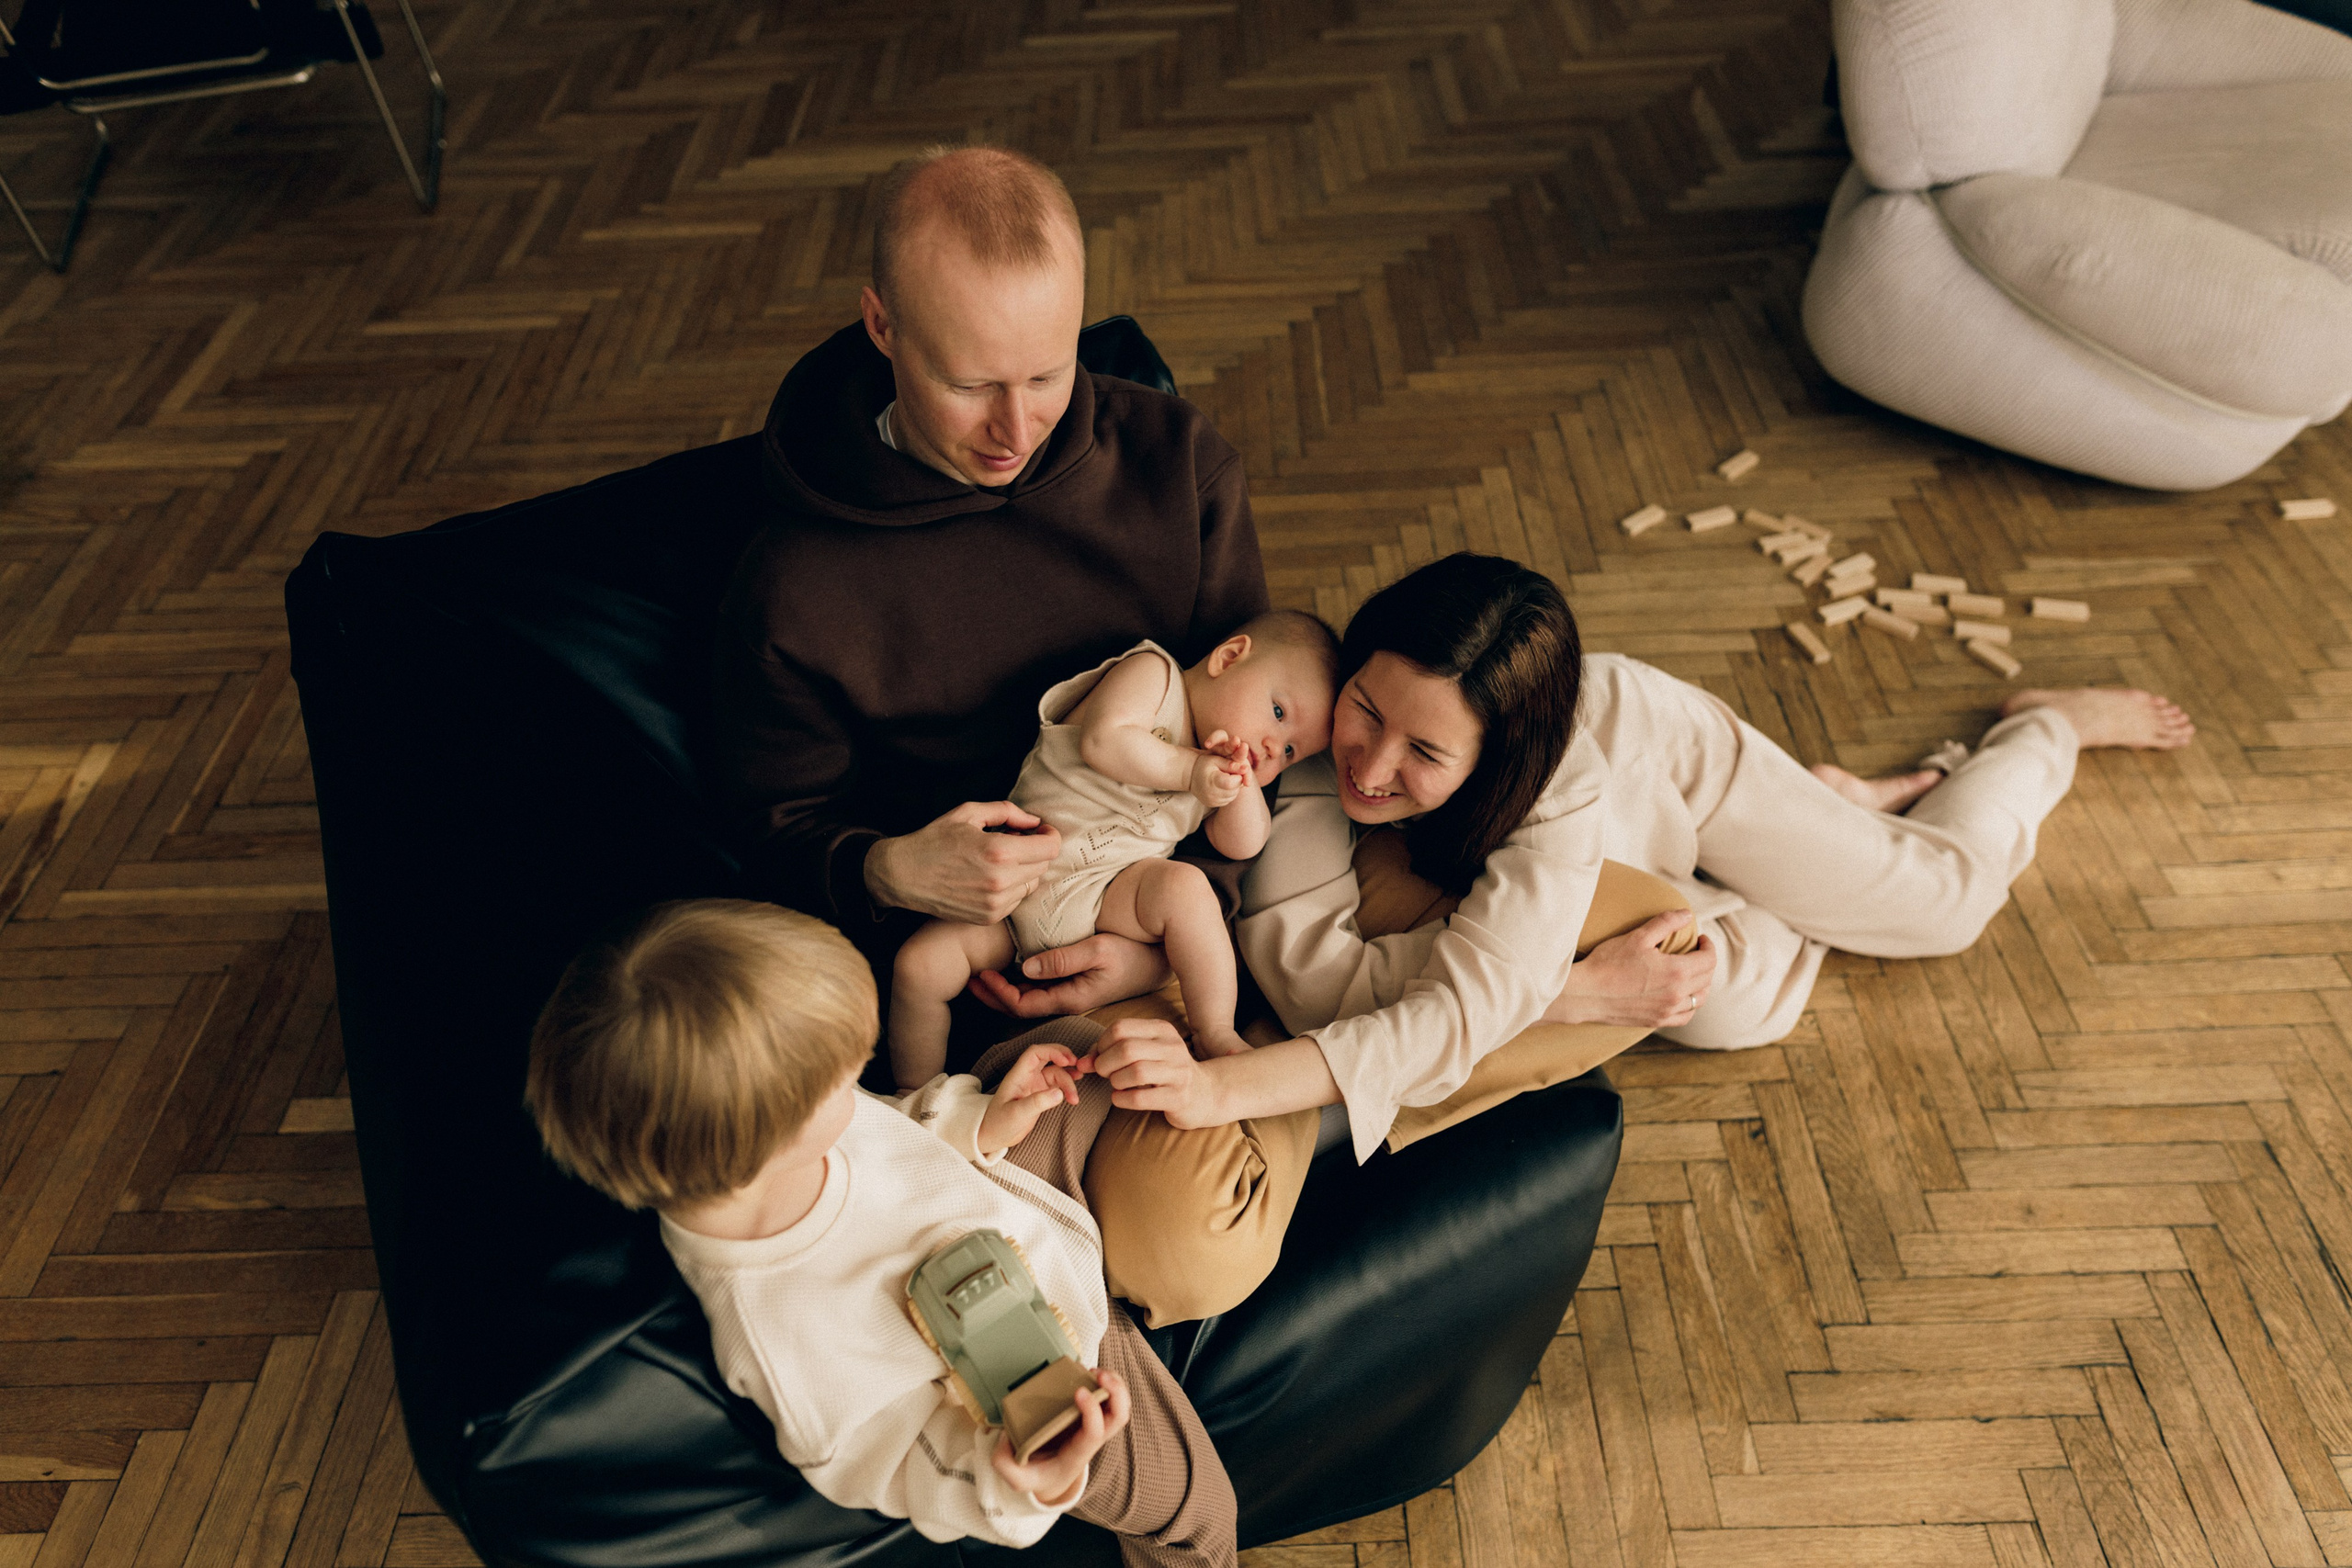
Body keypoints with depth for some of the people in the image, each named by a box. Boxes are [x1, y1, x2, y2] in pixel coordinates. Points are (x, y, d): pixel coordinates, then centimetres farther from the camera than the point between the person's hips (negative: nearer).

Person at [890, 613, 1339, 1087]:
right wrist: (1191, 770, -18)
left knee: (1182, 884, -29)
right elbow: (1103, 741, -18)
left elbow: (1242, 845, 5)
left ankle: (1216, 1035, -15)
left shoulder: (1212, 774, 16)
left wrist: (1239, 781, -10)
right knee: (921, 964, -19)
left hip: (1114, 891, 3)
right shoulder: (1152, 673, -2)